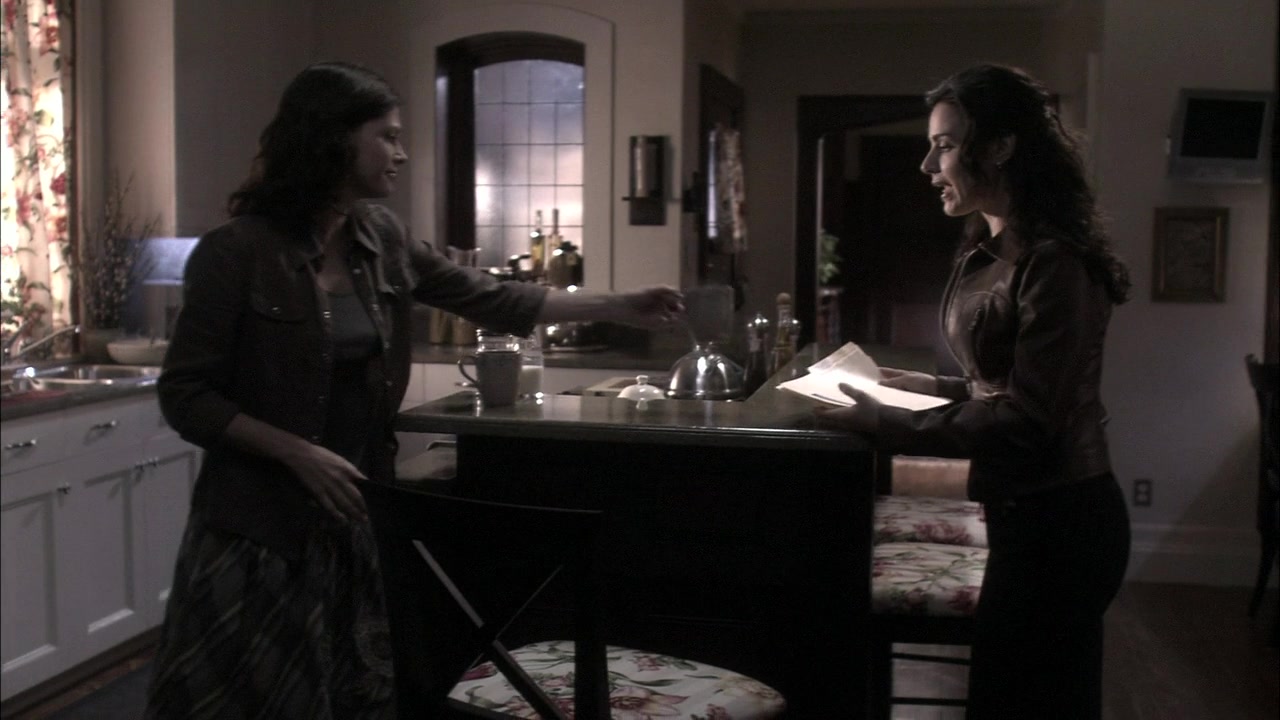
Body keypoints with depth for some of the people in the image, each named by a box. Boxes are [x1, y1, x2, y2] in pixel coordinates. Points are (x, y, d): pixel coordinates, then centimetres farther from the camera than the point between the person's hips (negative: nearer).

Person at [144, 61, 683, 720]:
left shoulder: (380, 239, 3)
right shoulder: (238, 251, -15)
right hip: (262, 525, -6)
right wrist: (298, 453, -21)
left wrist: (618, 307, 10)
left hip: (356, 515, 6)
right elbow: (186, 397, -12)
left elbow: (487, 300, 10)